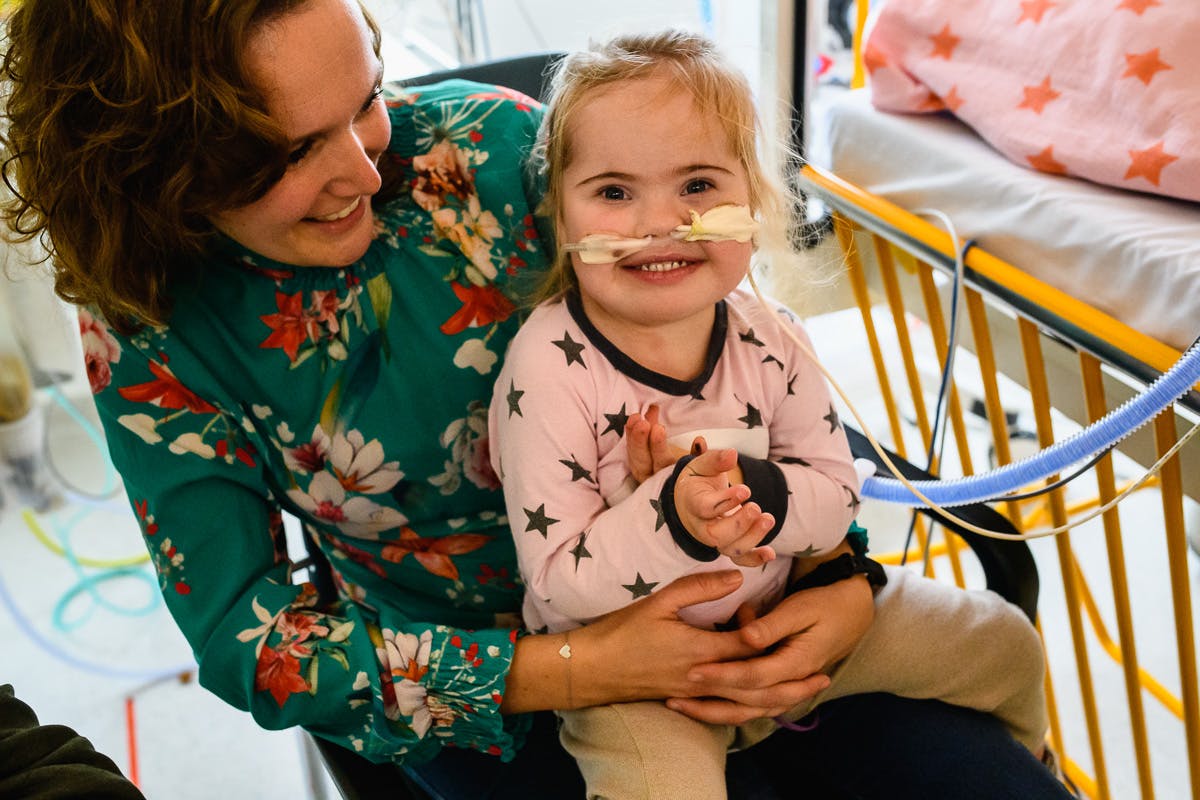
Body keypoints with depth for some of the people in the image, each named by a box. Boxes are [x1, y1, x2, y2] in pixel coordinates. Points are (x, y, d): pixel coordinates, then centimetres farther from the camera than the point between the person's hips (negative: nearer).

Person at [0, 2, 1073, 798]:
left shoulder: (490, 143, -14)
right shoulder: (149, 334, -12)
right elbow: (247, 642, -13)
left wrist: (854, 582, -17)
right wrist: (572, 671, -22)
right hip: (480, 686, -1)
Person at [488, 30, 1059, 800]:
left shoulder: (770, 339, -8)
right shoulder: (547, 374, -23)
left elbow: (837, 492, -5)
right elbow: (559, 584, -22)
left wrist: (742, 491, -25)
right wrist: (672, 518, -38)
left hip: (787, 609, 5)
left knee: (1003, 643, 14)